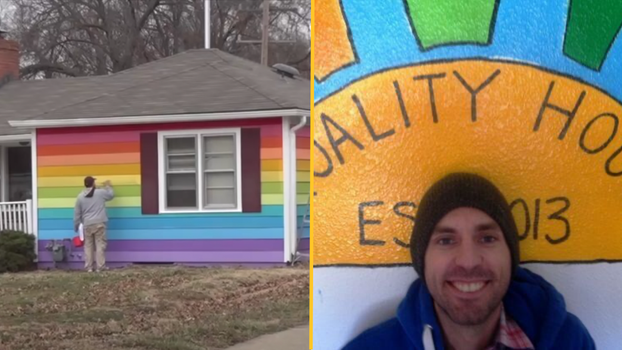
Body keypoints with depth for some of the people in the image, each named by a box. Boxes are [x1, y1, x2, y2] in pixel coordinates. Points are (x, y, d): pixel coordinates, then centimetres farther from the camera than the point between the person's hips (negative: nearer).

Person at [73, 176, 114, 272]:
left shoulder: (80, 196, 5)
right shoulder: (100, 192, -1)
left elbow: (77, 213, 10)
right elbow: (111, 195, 20)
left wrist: (76, 226, 21)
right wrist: (108, 187, 38)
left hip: (87, 225, 2)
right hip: (99, 223, -2)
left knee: (88, 246, 9)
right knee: (100, 245, 0)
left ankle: (88, 267, 9)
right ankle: (100, 267, -3)